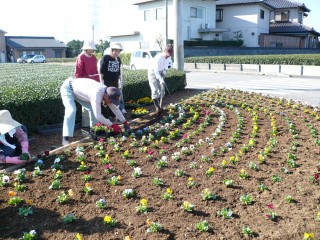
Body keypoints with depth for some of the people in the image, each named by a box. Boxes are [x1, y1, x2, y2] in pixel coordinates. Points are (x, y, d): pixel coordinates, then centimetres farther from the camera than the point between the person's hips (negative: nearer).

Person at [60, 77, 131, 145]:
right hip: (67, 88, -8)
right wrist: (112, 125, -27)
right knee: (71, 110, -26)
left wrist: (125, 122, -5)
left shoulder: (108, 93, -12)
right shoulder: (96, 94, -39)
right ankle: (66, 139, -25)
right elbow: (98, 115, -36)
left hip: (78, 90, 8)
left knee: (93, 109, 3)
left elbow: (115, 109, -1)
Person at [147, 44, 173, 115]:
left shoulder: (169, 57, -10)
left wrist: (164, 72, -9)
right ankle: (157, 107, -16)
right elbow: (156, 70, -34)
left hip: (160, 73, 7)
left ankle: (160, 106, 15)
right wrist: (161, 80, -43)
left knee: (162, 90, 5)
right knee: (155, 90, -15)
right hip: (153, 73, -7)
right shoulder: (158, 58, -31)